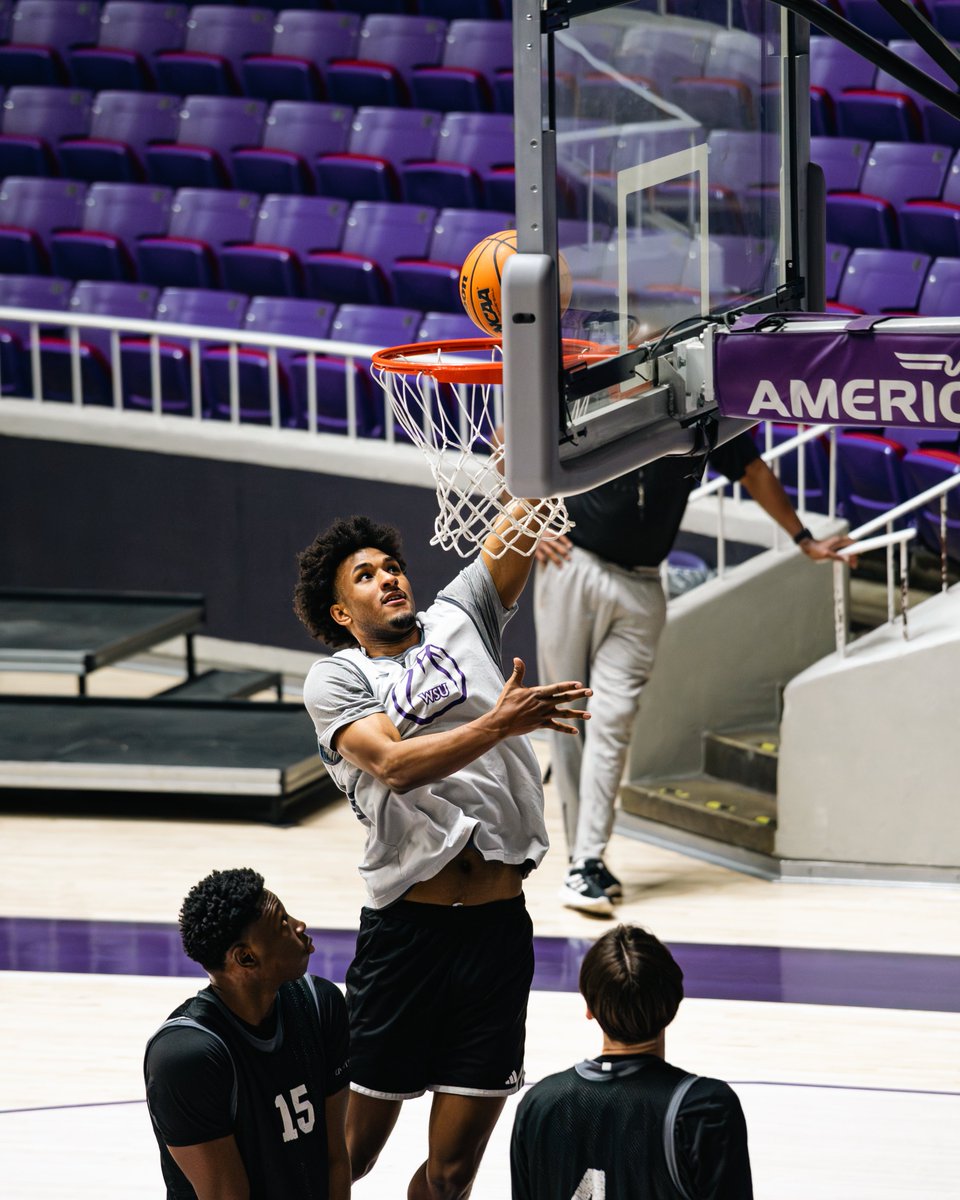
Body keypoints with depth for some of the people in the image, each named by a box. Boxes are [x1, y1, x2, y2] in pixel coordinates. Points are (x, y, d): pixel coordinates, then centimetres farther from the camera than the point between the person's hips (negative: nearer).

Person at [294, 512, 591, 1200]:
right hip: (407, 929, -3)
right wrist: (501, 722, -25)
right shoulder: (335, 680, 4)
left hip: (499, 928, 3)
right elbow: (394, 765, -14)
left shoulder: (459, 620, 16)